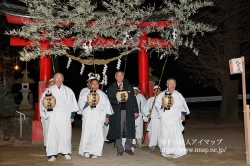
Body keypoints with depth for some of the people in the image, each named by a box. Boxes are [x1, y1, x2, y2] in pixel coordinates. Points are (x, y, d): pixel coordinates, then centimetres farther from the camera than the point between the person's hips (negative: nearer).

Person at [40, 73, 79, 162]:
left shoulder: (68, 91, 10)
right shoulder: (49, 90, 8)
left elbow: (73, 104, 10)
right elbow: (43, 102, 8)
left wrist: (72, 116, 5)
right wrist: (46, 114, -1)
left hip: (65, 115, 1)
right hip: (53, 115, 0)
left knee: (65, 134, -1)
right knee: (52, 134, -7)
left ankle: (66, 152, 12)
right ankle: (52, 154, -3)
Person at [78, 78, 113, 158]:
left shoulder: (102, 94, 14)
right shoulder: (85, 94, 13)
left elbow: (107, 105, 12)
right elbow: (80, 103, 4)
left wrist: (107, 116, 6)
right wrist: (87, 103, -15)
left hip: (98, 118, 0)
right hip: (87, 117, 0)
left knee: (97, 135, -6)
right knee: (87, 134, -5)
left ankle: (95, 152, 1)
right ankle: (86, 151, 10)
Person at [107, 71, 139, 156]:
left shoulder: (129, 86, 11)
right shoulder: (111, 88, 6)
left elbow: (133, 99, 9)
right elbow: (110, 100, -1)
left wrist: (136, 110, 3)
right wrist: (117, 101, -20)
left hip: (129, 111, 2)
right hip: (117, 112, -2)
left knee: (130, 130, 3)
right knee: (118, 131, 1)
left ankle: (128, 148, 19)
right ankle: (120, 149, 13)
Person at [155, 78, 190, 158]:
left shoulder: (178, 95, 9)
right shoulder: (162, 94, 4)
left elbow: (183, 104, 13)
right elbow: (157, 104, 2)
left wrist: (183, 114, 4)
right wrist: (162, 105, -18)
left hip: (175, 118, 1)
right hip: (166, 118, -1)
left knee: (176, 133, -5)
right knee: (166, 134, -1)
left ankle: (176, 151, 0)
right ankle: (167, 151, 6)